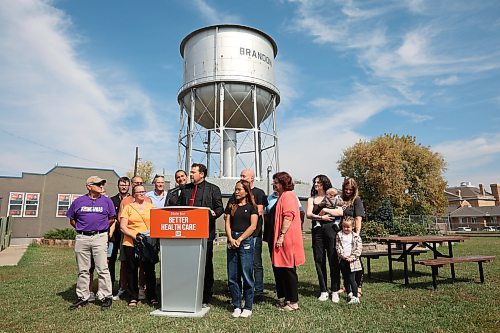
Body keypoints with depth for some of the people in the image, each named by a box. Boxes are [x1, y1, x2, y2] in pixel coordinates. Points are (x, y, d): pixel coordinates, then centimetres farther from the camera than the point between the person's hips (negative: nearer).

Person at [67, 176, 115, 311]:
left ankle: (107, 297, 5)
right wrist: (82, 229, 9)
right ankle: (82, 297, 21)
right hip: (81, 238, 2)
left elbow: (112, 219, 11)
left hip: (100, 237, -2)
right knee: (82, 270, 10)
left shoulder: (107, 201, 6)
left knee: (103, 269, -3)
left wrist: (100, 228, 6)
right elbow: (72, 220, 16)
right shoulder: (79, 201, 7)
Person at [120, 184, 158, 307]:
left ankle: (152, 297, 16)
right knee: (132, 270, 7)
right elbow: (122, 227, -1)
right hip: (130, 243, -1)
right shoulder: (128, 207, 5)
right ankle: (133, 297, 20)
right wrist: (134, 235, -15)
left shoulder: (151, 207, 11)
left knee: (150, 270, 3)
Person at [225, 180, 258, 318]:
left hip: (246, 241, -4)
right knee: (232, 276, 5)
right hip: (232, 241, 4)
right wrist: (231, 239, -7)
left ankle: (248, 307, 11)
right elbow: (227, 224, 9)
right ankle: (236, 306, 18)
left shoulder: (251, 207, 2)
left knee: (246, 275, -2)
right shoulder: (231, 206, 14)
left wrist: (239, 239, -10)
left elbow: (253, 226, -5)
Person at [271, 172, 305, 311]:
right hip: (282, 239, 10)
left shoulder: (288, 195, -12)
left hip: (287, 239, -10)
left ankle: (293, 302, 10)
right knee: (283, 270, 14)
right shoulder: (283, 196, 20)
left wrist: (281, 235, -22)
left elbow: (288, 216, -21)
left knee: (289, 270, -1)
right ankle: (288, 298, 24)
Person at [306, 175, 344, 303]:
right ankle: (324, 291, 14)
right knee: (319, 261, 4)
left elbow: (340, 212, -8)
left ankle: (335, 291, 10)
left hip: (330, 230, -3)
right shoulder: (311, 199, 15)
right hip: (317, 231, 3)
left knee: (333, 260, -1)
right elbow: (308, 214, 0)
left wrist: (325, 210, -9)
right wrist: (321, 217, -12)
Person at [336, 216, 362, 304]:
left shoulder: (356, 236, -1)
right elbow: (338, 247, -2)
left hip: (352, 261, -3)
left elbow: (359, 248, -5)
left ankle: (355, 297, 0)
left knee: (352, 279, -6)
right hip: (343, 261, 3)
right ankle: (349, 293, 32)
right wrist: (343, 255, -14)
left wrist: (352, 257, -14)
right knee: (345, 279, 15)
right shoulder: (339, 235, 3)